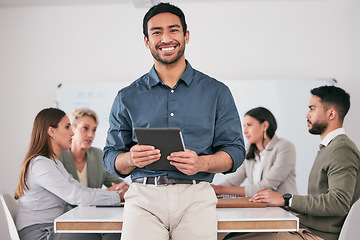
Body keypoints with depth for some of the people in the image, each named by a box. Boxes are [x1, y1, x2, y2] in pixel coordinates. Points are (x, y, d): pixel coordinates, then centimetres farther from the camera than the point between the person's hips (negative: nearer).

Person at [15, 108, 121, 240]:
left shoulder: (55, 163, 20)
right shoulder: (39, 164, -15)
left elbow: (81, 189, 13)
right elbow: (78, 197, -20)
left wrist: (112, 190, -2)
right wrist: (118, 196, -14)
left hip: (53, 229, 10)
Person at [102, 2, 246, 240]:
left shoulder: (217, 92, 11)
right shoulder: (128, 98, 13)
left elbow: (235, 151, 8)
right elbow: (111, 156, 12)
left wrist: (202, 163, -12)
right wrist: (131, 159, -11)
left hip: (196, 195, 0)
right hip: (144, 195, 0)